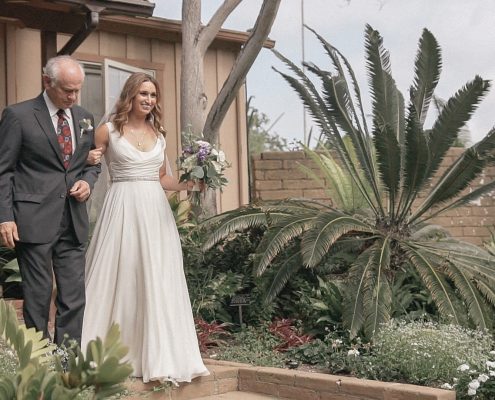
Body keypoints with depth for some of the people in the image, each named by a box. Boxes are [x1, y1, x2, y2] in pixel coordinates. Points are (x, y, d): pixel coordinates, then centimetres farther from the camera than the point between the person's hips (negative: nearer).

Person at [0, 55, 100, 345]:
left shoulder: (84, 118, 12)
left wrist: (87, 182, 1)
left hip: (73, 223, 5)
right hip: (34, 221, -5)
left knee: (75, 298, 3)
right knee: (38, 297, 1)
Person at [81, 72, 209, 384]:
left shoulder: (158, 134, 14)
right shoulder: (108, 131, 2)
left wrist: (187, 184, 4)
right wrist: (91, 161, -13)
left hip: (155, 210, 4)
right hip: (122, 209, -4)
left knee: (157, 281, 0)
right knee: (117, 277, -4)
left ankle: (157, 356, 6)